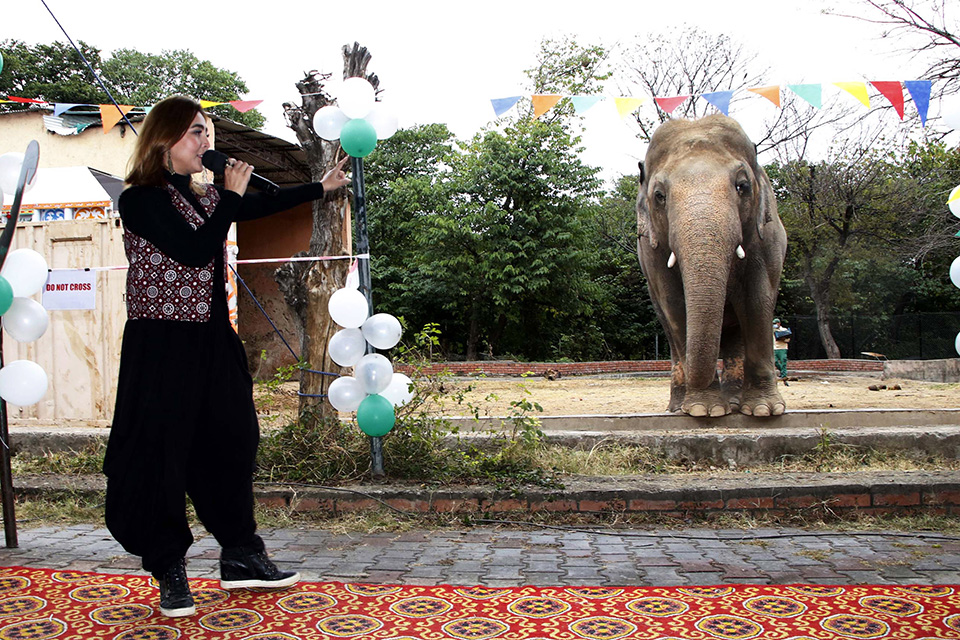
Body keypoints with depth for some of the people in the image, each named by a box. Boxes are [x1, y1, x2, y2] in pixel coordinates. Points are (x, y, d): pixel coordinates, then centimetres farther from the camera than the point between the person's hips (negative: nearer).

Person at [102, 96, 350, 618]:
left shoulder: (204, 197, 13)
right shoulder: (140, 199, -9)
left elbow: (263, 204, 22)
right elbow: (194, 250, -19)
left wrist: (322, 186, 25)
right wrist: (230, 195, -10)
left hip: (212, 340, 8)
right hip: (162, 344, -8)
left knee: (232, 442, 10)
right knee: (161, 453, 0)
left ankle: (240, 556, 23)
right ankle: (170, 571, 14)